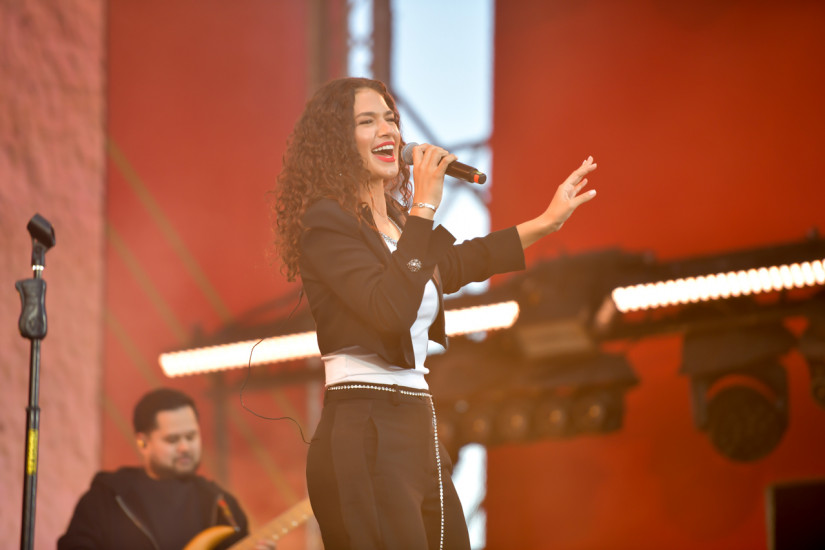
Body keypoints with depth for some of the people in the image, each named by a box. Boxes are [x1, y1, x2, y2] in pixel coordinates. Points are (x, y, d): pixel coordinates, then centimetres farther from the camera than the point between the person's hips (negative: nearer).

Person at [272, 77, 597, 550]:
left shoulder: (396, 220, 16)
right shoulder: (326, 220, -9)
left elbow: (451, 266, 37)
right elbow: (391, 310, -22)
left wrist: (546, 223, 41)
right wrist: (424, 210, -16)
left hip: (418, 430, 9)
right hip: (363, 435, -9)